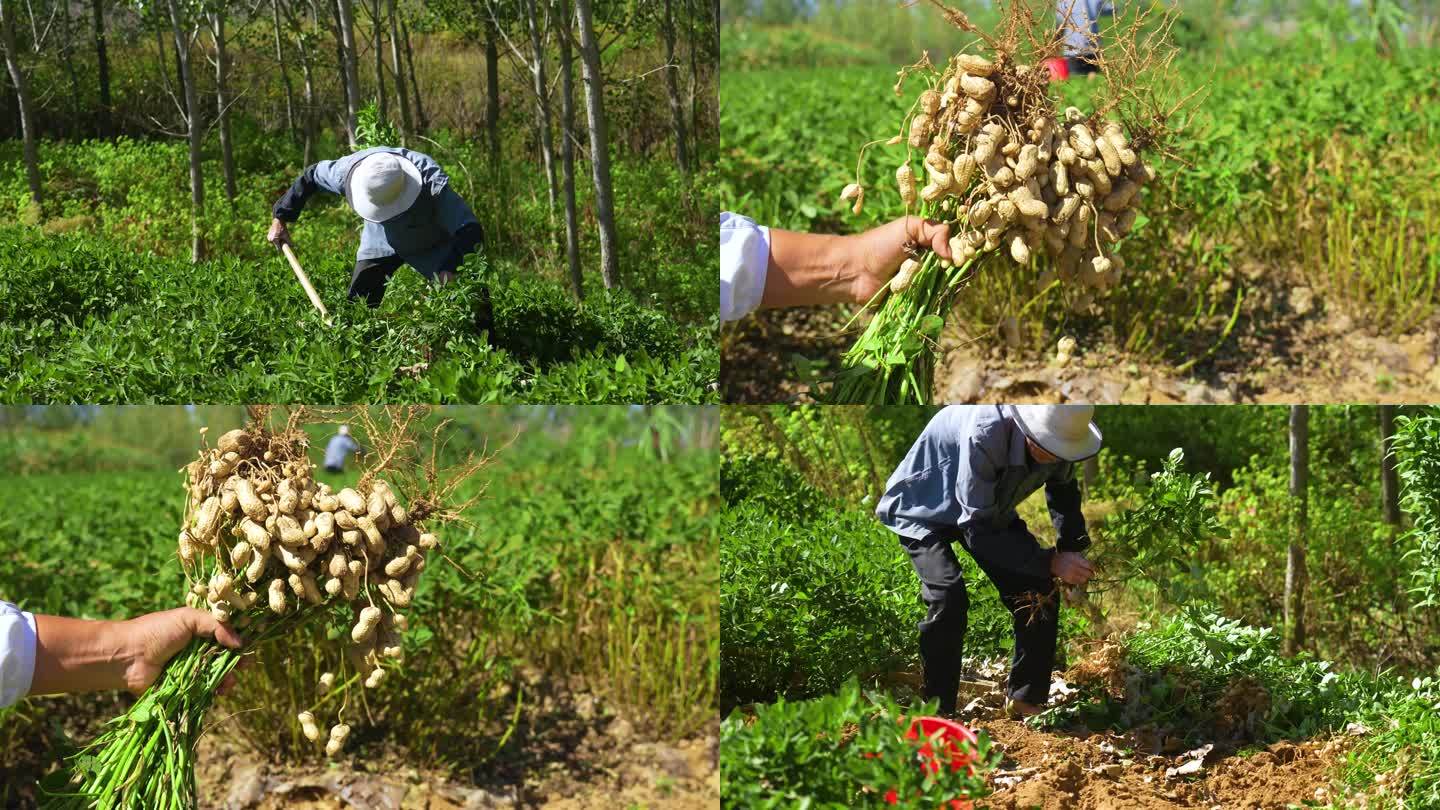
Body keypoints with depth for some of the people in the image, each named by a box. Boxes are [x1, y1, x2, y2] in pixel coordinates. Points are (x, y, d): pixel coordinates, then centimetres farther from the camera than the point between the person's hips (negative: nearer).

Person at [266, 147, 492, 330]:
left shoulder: (432, 184, -42)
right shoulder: (350, 171, -32)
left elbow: (469, 230, -38)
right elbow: (310, 177, -11)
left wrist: (450, 267, -54)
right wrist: (280, 218, -10)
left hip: (432, 245, -3)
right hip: (382, 238, 3)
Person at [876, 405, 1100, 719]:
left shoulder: (1055, 438, -20)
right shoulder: (985, 434, -42)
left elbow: (1064, 491, 7)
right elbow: (978, 531, -36)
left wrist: (1073, 551, -7)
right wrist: (1050, 562, -36)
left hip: (991, 510, 7)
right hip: (924, 512, -7)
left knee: (1041, 592, -3)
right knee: (948, 597, -28)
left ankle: (1026, 700, 13)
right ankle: (937, 712, -14)